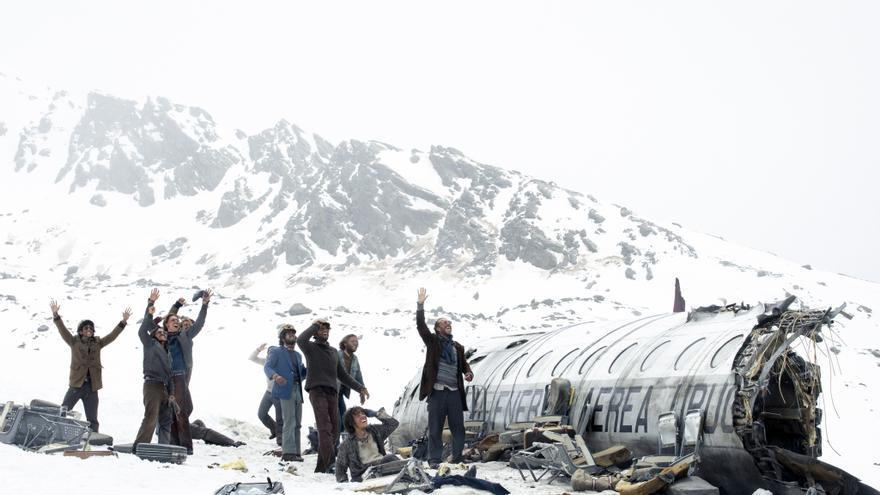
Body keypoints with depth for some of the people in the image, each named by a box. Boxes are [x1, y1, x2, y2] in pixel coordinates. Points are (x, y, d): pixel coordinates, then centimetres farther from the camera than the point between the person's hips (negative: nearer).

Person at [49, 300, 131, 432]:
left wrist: (123, 321, -3)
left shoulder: (98, 343, 11)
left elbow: (112, 335, 7)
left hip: (92, 387, 3)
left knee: (92, 420, 8)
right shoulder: (74, 342, 4)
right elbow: (63, 330, -6)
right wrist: (55, 315, -18)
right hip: (76, 384, -3)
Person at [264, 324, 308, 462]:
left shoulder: (298, 355, 26)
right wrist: (274, 376, -28)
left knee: (297, 423, 6)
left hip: (298, 391, 7)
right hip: (286, 390, -7)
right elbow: (267, 367, -7)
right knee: (289, 422, -13)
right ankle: (288, 452, -14)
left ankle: (295, 452, 10)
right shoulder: (276, 352, 5)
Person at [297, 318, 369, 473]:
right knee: (325, 429, -18)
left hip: (332, 393, 6)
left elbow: (342, 375, 30)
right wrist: (314, 326, -3)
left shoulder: (333, 351, 26)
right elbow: (300, 340, -18)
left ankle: (321, 468, 9)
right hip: (317, 391, -6)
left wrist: (360, 388, 24)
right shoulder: (311, 348, 7)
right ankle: (329, 463, -25)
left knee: (334, 431, 2)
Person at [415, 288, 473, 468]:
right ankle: (434, 460, 8)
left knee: (458, 428, 5)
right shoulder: (433, 342, 5)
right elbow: (421, 326, -7)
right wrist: (420, 305, -15)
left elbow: (464, 364, 21)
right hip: (437, 392, -4)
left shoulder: (457, 347, 17)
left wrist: (469, 373, -2)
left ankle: (458, 459, 15)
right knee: (435, 428, 1)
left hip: (455, 392, 4)